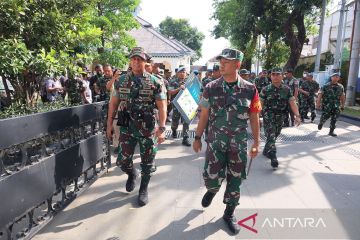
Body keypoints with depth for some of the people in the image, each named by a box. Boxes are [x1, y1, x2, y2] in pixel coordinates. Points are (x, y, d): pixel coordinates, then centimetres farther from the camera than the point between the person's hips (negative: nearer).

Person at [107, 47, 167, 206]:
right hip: (126, 127, 2)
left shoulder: (155, 82, -3)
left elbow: (162, 106, -7)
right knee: (123, 160, 5)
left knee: (147, 162, 8)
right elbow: (114, 103, 10)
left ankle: (144, 189, 31)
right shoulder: (121, 81, 6)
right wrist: (109, 125, 6)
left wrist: (161, 128, -17)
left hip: (148, 129, -2)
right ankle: (132, 174, 40)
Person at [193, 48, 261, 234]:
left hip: (239, 143, 1)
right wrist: (197, 138, 4)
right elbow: (204, 115, 2)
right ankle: (212, 190, 37)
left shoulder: (250, 89, -4)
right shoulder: (211, 88, -4)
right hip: (215, 141, 0)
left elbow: (254, 117, 3)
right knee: (212, 177, -1)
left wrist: (256, 143, 4)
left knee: (235, 181, 9)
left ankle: (229, 213, 31)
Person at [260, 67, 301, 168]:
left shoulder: (287, 89, 1)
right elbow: (260, 104, -4)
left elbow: (292, 103, -5)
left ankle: (266, 151, 37)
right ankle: (273, 157, -11)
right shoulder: (266, 90, -6)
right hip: (268, 117, -4)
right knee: (271, 136, -12)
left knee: (274, 136, 16)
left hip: (280, 117, 4)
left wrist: (297, 115, -16)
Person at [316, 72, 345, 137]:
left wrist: (342, 105, 13)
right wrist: (318, 103, -15)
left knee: (334, 119, 1)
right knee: (324, 117, -2)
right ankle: (320, 124, 30)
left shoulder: (341, 87, 10)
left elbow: (342, 97, 15)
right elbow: (320, 94, -7)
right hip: (327, 105, -3)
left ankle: (331, 131, 10)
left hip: (336, 106, 3)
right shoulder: (326, 86, -1)